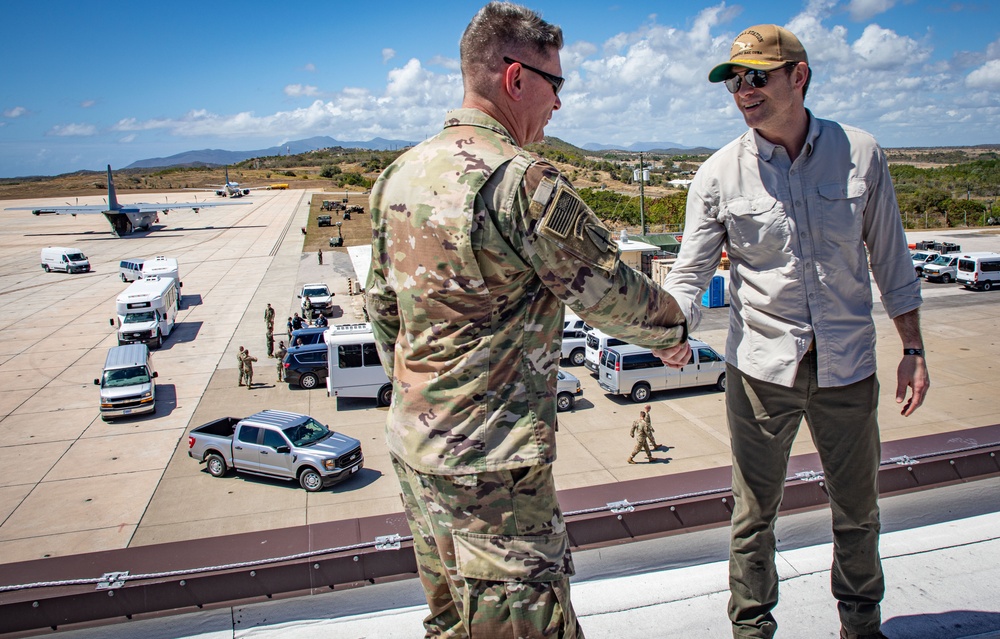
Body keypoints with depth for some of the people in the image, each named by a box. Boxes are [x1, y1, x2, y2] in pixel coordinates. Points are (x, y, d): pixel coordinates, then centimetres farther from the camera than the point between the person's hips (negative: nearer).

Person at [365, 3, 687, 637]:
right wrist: (672, 328, 10)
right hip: (491, 462, -8)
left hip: (412, 443, 9)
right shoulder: (523, 180, -20)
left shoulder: (399, 175, 6)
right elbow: (614, 292, -11)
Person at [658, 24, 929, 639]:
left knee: (858, 512, 19)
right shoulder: (720, 174, -5)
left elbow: (890, 258, 7)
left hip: (848, 365, 2)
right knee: (755, 515, 9)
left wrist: (913, 350, 7)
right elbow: (691, 272, -6)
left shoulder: (861, 153, 0)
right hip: (761, 366, -1)